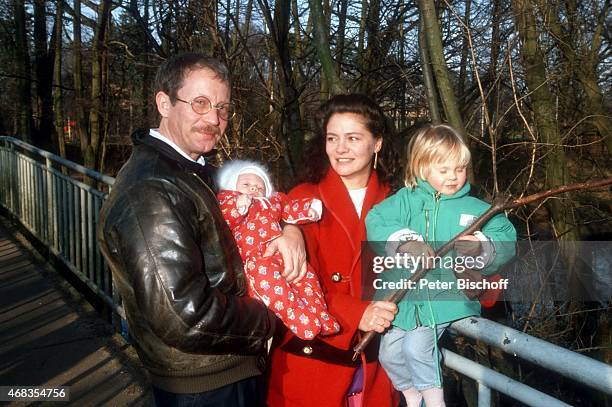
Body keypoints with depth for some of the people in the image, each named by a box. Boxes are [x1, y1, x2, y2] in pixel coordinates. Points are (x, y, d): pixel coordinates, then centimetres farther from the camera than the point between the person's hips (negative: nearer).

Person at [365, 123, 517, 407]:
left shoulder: (475, 209, 2)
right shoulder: (407, 200, 0)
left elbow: (507, 239, -1)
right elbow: (375, 222, -13)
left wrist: (481, 248, -21)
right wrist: (404, 242, -28)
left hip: (448, 299, -2)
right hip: (405, 298, 3)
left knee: (416, 346, -19)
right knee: (389, 353, 12)